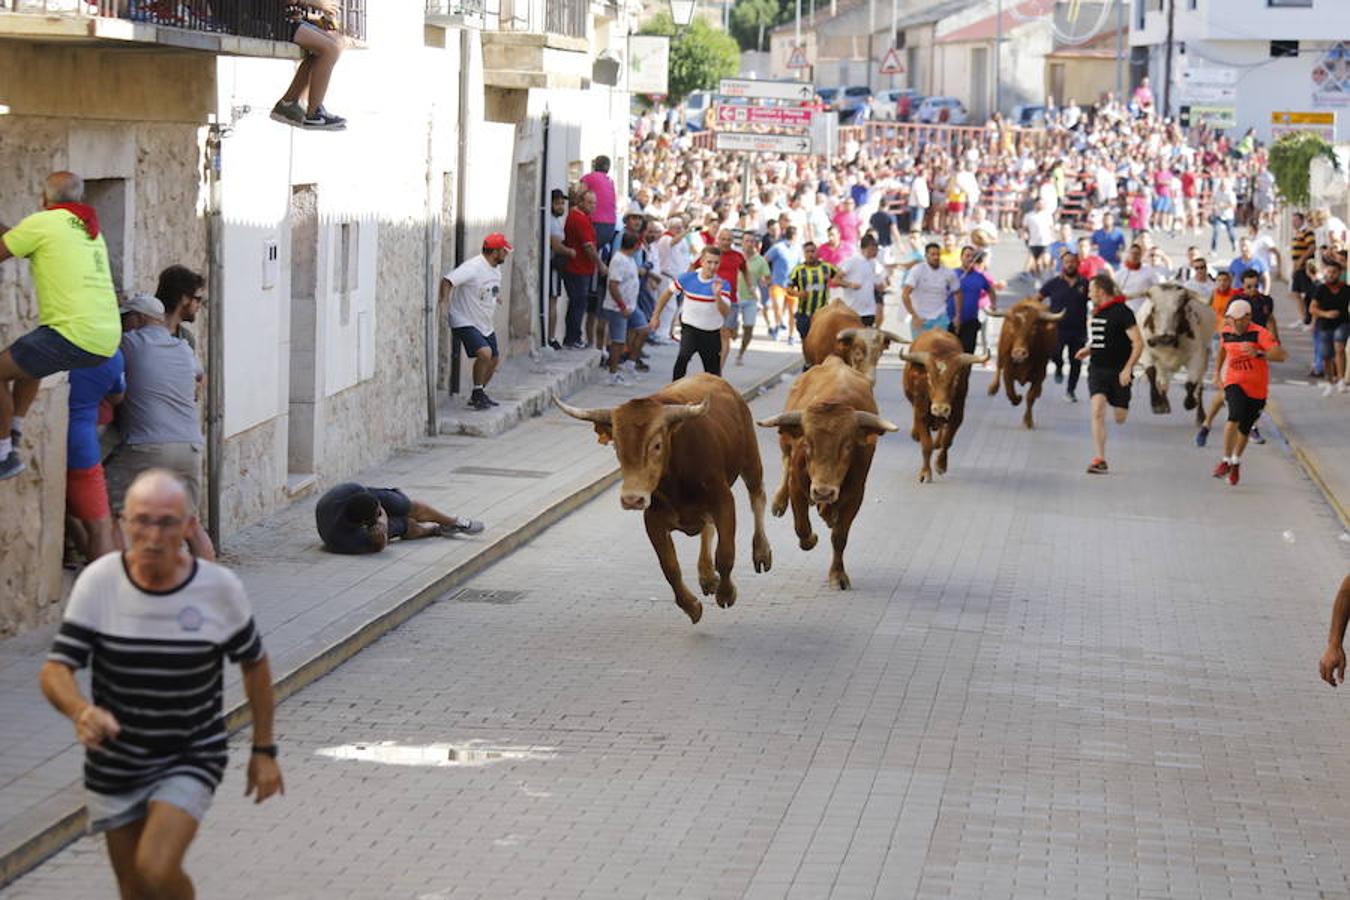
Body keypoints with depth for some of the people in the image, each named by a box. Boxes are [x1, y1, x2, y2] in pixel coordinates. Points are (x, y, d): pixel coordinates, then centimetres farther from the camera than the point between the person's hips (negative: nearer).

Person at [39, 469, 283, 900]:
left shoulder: (220, 588, -13)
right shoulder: (98, 582, -13)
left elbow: (255, 665, 3)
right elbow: (54, 670, -15)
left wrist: (264, 750, 6)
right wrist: (81, 711, -37)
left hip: (191, 759, -2)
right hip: (115, 764, 2)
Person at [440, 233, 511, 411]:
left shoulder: (496, 269, 7)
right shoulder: (473, 267, -23)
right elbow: (448, 280, -31)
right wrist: (444, 301, -42)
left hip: (485, 324, 10)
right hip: (465, 322, -10)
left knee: (494, 359, 13)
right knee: (484, 353, -26)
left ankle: (479, 395, 31)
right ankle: (477, 394, -10)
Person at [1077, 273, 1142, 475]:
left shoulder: (1122, 312, -12)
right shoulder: (1096, 312, 10)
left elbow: (1138, 343, -15)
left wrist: (1127, 369, -21)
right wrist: (1088, 350, 9)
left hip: (1118, 372, -5)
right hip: (1097, 369, 5)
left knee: (1120, 418, 4)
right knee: (1097, 411, -14)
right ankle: (1100, 460, -16)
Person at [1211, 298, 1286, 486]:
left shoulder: (1259, 334, -16)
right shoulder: (1227, 333, 0)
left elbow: (1280, 354, -27)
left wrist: (1258, 353, -41)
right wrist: (1217, 373, 30)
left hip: (1256, 387, -1)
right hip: (1234, 382, 1)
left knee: (1245, 428, 10)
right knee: (1235, 417, -25)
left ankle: (1236, 461, 36)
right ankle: (1226, 460, -17)